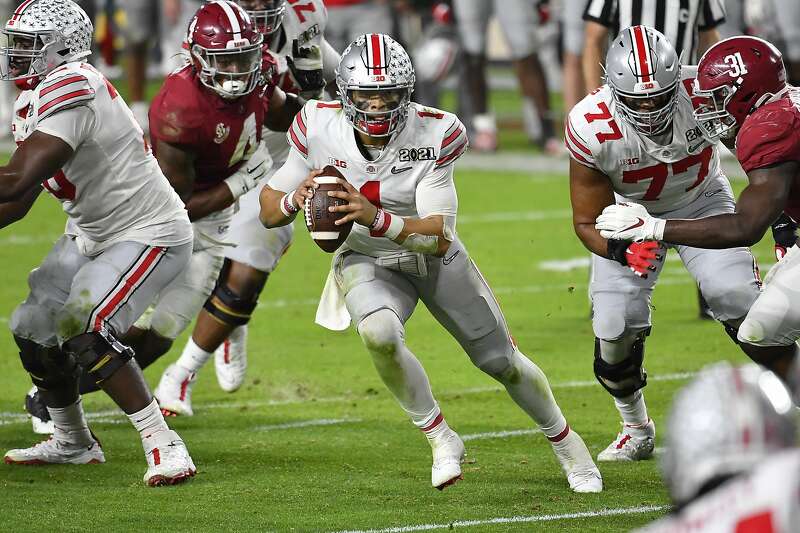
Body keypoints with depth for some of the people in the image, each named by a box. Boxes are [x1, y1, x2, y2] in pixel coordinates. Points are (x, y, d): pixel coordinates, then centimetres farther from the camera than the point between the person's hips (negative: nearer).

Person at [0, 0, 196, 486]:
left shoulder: (71, 90, -27)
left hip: (151, 236, -10)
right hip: (91, 236, 10)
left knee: (84, 332, -26)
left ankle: (165, 446, -20)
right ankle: (74, 444, 31)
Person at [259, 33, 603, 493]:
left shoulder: (433, 135, -27)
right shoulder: (319, 128, -22)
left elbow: (439, 238, -32)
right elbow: (269, 212, -11)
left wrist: (376, 218, -49)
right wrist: (294, 199, -35)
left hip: (434, 257, 0)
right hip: (368, 261, 0)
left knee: (502, 360, 10)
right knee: (379, 334, -33)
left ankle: (566, 444, 39)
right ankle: (442, 442, -12)